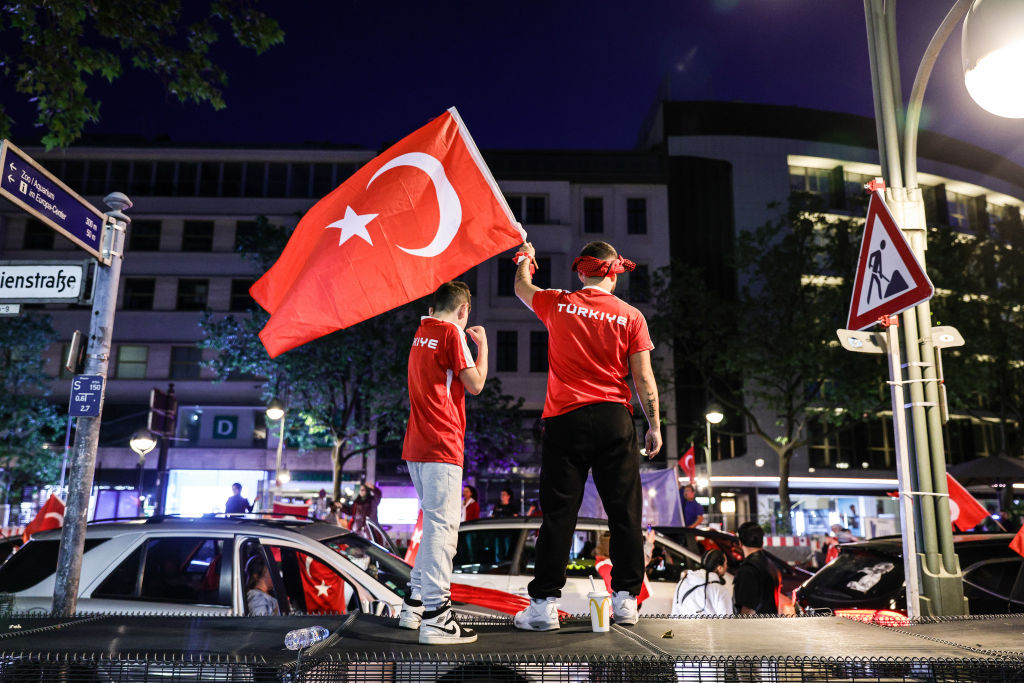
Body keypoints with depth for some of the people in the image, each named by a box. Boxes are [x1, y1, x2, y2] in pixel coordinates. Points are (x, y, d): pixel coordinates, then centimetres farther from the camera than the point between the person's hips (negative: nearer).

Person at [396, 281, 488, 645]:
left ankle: (414, 605, 22)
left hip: (417, 446, 9)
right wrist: (482, 345, 5)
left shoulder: (420, 334, 18)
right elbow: (475, 384, -8)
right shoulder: (452, 333, -7)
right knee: (441, 526, -11)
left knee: (438, 523, 17)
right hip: (441, 445, -9)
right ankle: (435, 617, -13)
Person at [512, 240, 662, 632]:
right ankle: (625, 600, 14)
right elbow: (643, 378, 0)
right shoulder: (630, 316, 1)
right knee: (624, 512, 8)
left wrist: (525, 258, 44)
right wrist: (654, 425, 8)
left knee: (558, 513, 3)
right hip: (615, 421, 0)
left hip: (565, 419, 0)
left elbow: (522, 287, 23)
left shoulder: (558, 305, 2)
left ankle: (544, 604, 6)